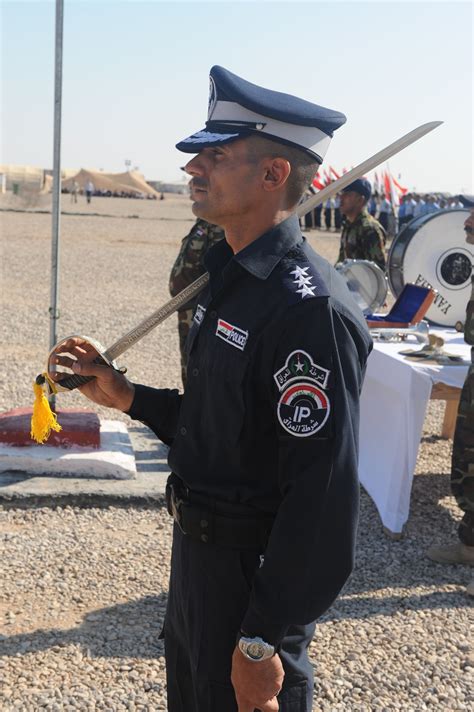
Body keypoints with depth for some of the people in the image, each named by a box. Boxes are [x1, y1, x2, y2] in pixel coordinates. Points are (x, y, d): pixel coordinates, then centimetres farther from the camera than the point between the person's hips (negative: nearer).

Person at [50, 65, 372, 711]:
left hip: (257, 578, -9)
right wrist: (125, 395, 4)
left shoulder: (310, 306, -26)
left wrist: (266, 641, -23)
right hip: (198, 555, 9)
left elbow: (323, 495, -27)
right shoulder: (230, 277, 5)